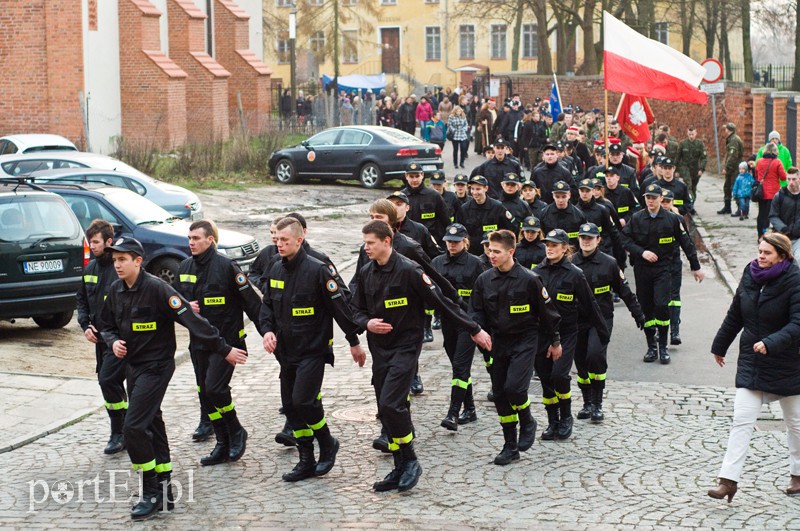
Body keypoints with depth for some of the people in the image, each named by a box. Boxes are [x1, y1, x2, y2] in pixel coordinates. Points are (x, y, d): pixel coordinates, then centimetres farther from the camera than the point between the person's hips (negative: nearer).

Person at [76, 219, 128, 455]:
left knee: (108, 379, -14)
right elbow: (82, 299, 20)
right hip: (100, 337, 8)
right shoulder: (90, 269, 10)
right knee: (111, 382, 13)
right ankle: (121, 432, 24)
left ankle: (119, 433, -2)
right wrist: (86, 325, 5)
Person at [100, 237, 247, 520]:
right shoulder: (116, 290, 3)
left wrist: (224, 350, -20)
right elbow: (106, 325, 17)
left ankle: (151, 493, -2)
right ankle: (164, 489, 26)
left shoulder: (156, 288, -20)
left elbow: (191, 320, -21)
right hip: (132, 366, 8)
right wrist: (113, 341, -7)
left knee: (133, 427, -14)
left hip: (156, 367, -8)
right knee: (151, 426, 15)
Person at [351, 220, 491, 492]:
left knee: (390, 404, -19)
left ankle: (410, 461, -3)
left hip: (405, 347, -7)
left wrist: (474, 330, -6)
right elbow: (357, 309, 16)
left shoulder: (409, 270, -13)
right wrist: (367, 323, -8)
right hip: (379, 349, 7)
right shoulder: (366, 273, 7)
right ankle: (401, 469, 16)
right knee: (386, 411, 6)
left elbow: (440, 302, -10)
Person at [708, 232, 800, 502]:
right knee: (742, 419, -5)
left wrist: (771, 343, -34)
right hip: (751, 362, 4)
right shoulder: (750, 276, 2)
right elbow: (735, 316, 14)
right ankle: (728, 480, -6)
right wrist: (720, 346, 20)